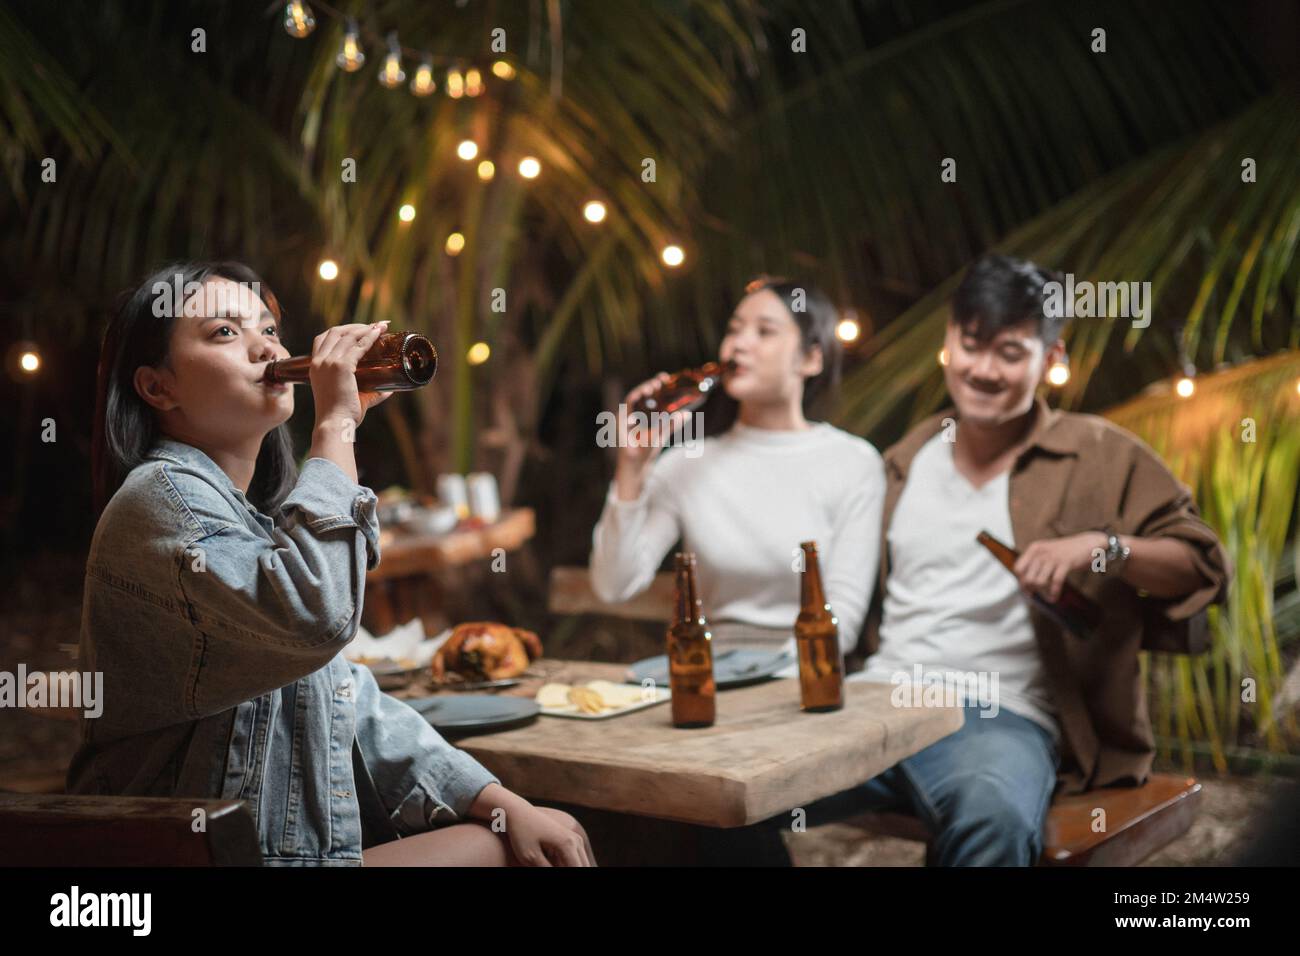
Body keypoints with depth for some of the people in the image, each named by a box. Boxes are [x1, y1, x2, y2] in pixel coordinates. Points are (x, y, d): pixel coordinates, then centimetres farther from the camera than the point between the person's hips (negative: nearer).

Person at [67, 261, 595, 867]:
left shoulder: (259, 515, 16)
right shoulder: (160, 497, -13)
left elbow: (352, 704, 13)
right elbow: (314, 617, -32)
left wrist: (503, 805, 3)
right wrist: (337, 424, -21)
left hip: (311, 838, 9)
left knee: (552, 842, 2)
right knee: (518, 852, -10)